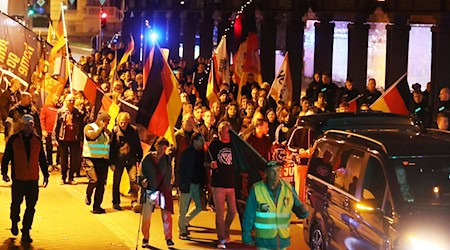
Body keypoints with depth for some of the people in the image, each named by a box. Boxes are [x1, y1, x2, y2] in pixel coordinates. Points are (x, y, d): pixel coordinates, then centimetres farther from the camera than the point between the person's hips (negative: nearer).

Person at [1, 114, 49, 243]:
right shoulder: (13, 140, 0)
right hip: (18, 178, -2)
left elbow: (42, 159, 14)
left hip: (33, 179, 2)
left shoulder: (37, 140, 7)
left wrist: (45, 174, 13)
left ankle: (26, 232, 4)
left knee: (31, 206, -2)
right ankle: (14, 223, 38)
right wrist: (4, 172, -4)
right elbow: (6, 157, 3)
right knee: (16, 203, 10)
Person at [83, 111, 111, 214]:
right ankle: (88, 196, 13)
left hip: (103, 160, 6)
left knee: (101, 184, 2)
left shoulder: (106, 130, 15)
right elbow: (92, 136, -22)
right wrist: (101, 128, -10)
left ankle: (97, 206, 11)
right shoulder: (89, 127, -2)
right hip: (91, 158, -5)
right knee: (94, 180, -19)